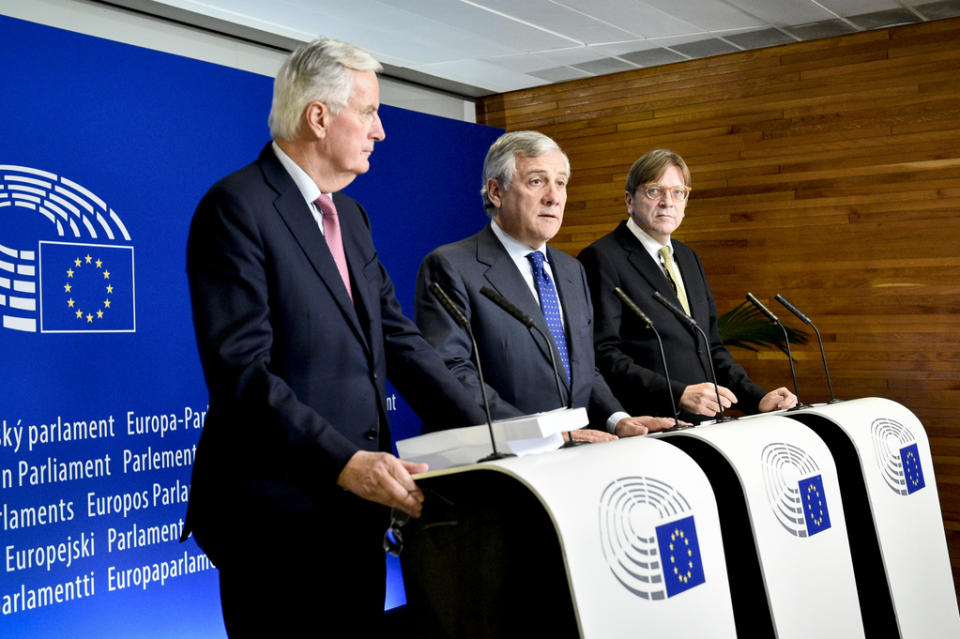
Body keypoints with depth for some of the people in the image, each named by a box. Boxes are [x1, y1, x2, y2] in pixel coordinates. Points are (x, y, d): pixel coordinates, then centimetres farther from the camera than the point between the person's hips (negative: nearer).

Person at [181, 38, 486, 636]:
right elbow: (240, 368, -21)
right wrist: (342, 463, -29)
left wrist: (483, 434, 1)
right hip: (280, 512, -8)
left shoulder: (350, 216, 15)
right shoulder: (236, 208, -12)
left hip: (358, 511, 8)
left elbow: (396, 337, 11)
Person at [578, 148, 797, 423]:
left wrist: (757, 398, 9)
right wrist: (679, 394, -21)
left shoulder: (688, 258, 21)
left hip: (704, 423, 6)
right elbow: (603, 355, -14)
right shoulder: (601, 259, -5)